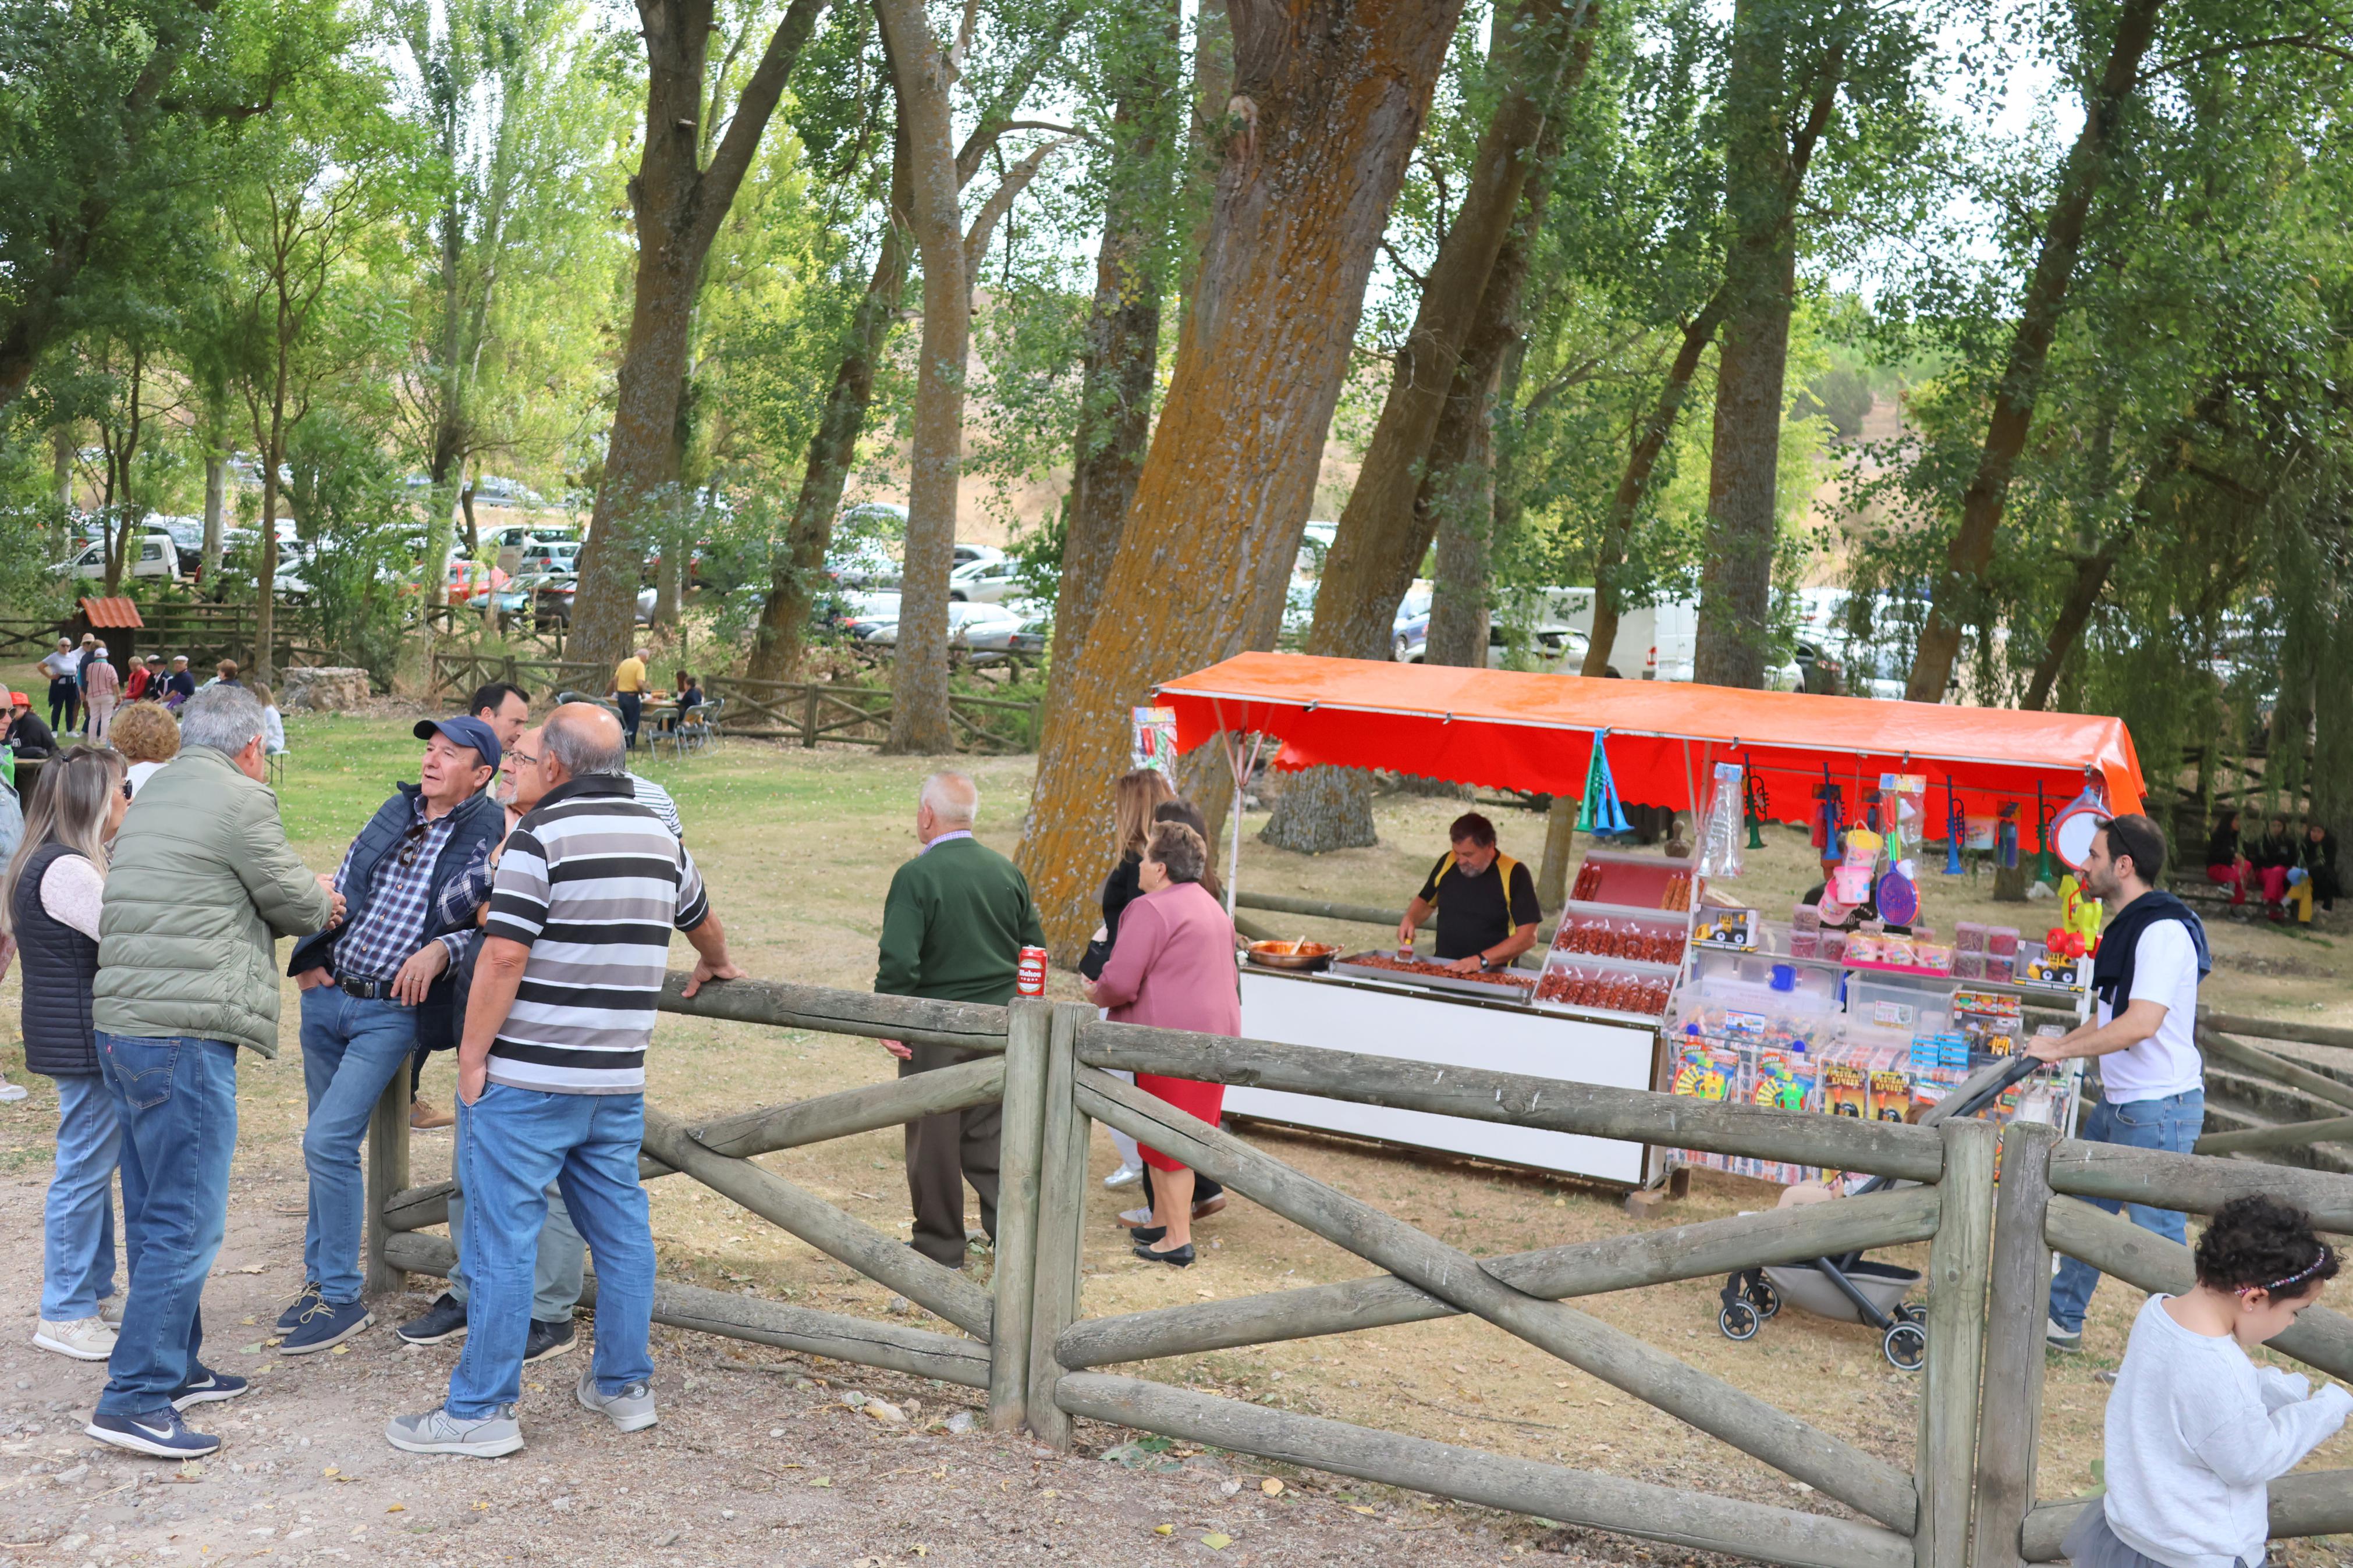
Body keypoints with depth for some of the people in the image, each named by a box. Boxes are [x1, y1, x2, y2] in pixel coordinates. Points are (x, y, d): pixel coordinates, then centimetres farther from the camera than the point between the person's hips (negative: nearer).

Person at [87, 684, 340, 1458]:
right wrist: (323, 900, 21)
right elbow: (296, 904, -1)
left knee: (154, 1215, 16)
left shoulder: (153, 795, 18)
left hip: (122, 1027, 10)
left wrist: (304, 899, 18)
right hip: (184, 1037, -10)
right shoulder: (240, 799, -9)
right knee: (186, 1224, -5)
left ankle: (175, 1366, 27)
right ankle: (133, 1400, -4)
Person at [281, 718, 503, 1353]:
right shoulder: (396, 811, 9)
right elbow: (343, 885, 15)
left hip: (391, 1013, -6)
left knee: (328, 1143, -12)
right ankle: (321, 1278, 28)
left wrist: (439, 950, -25)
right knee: (327, 1145, 14)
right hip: (327, 994, 6)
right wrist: (310, 956, 7)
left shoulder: (490, 835, -9)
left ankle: (342, 1299, 1)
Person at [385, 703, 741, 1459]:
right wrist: (714, 968, 49)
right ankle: (624, 1385, 25)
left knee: (503, 1238, 1)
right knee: (621, 1230, 15)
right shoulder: (661, 837, 10)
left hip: (527, 1078, -6)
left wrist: (472, 1056, -9)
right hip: (618, 1079, 7)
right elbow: (703, 922, 28)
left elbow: (504, 954, -18)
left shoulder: (541, 835, -11)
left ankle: (481, 1410, 7)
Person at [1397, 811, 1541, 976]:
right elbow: (1426, 902, 25)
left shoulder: (1514, 874, -7)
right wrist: (1410, 920, 3)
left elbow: (1528, 937, -10)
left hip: (1492, 975, -4)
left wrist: (1482, 960, -18)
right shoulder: (1447, 862, 8)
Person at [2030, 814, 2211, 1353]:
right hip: (2119, 1103, 10)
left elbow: (2141, 1024, -29)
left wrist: (2061, 1051, -20)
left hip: (2159, 1110, -10)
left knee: (2158, 1233, -3)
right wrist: (2062, 1042, 15)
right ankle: (2062, 1319, 32)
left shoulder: (2163, 931, -21)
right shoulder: (2128, 926, 11)